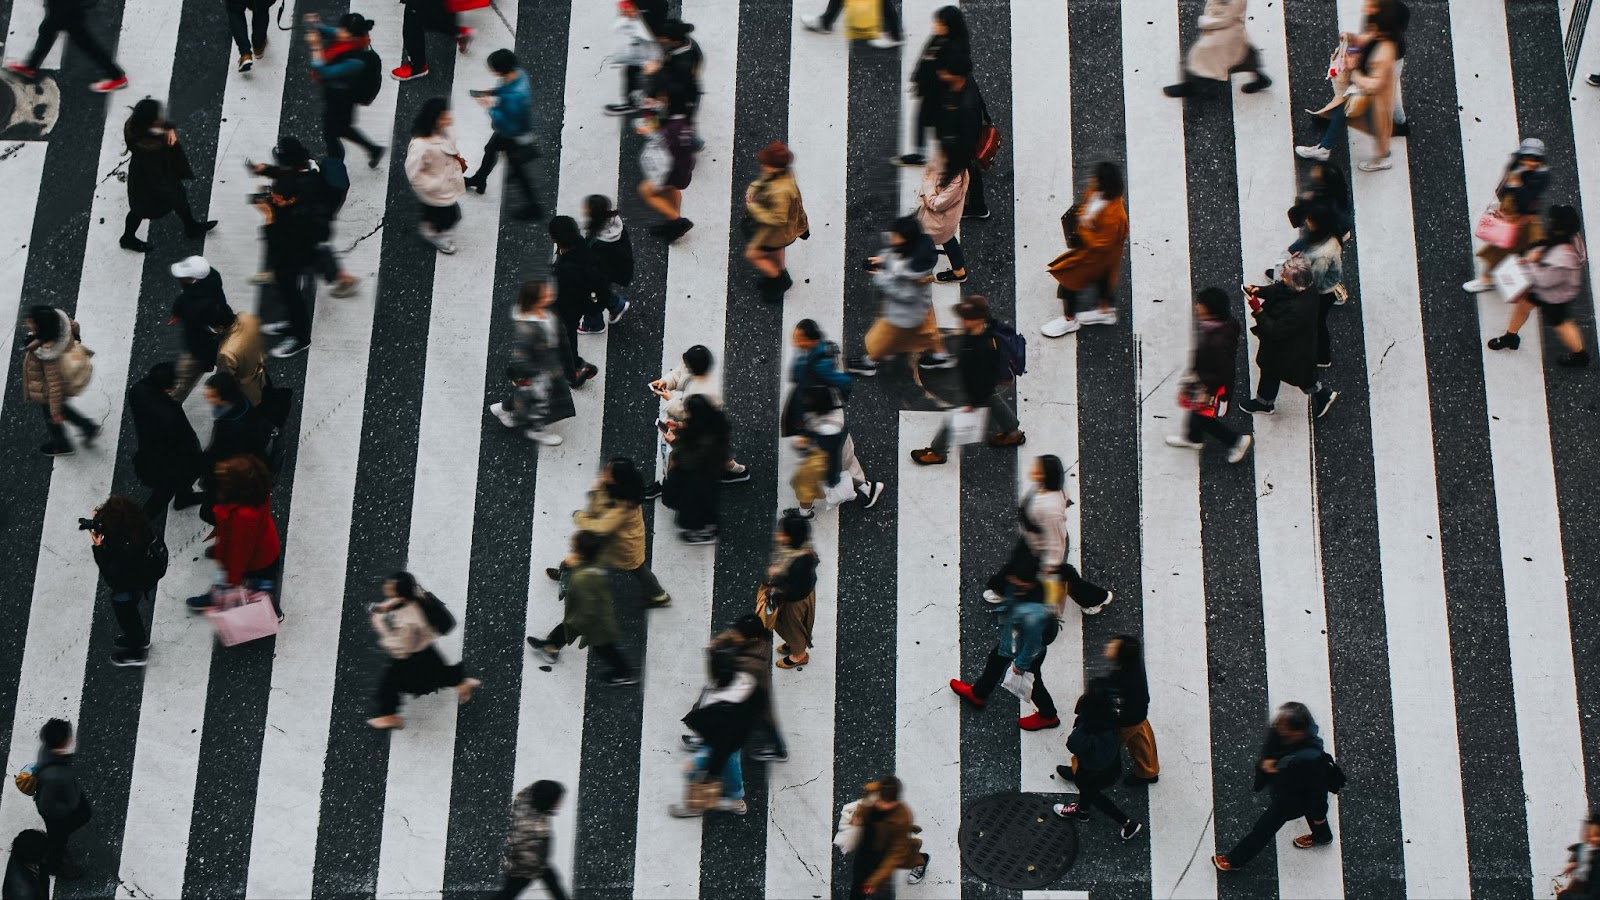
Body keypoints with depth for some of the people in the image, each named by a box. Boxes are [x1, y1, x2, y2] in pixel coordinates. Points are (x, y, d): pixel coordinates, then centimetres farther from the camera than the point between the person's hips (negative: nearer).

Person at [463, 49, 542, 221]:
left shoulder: (514, 97, -45)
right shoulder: (518, 73, -18)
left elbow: (507, 125, -34)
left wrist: (491, 107, -25)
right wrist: (491, 92, -7)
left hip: (513, 137, -9)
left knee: (518, 169, 13)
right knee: (490, 149, 32)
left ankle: (533, 206, 33)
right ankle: (479, 180, 59)